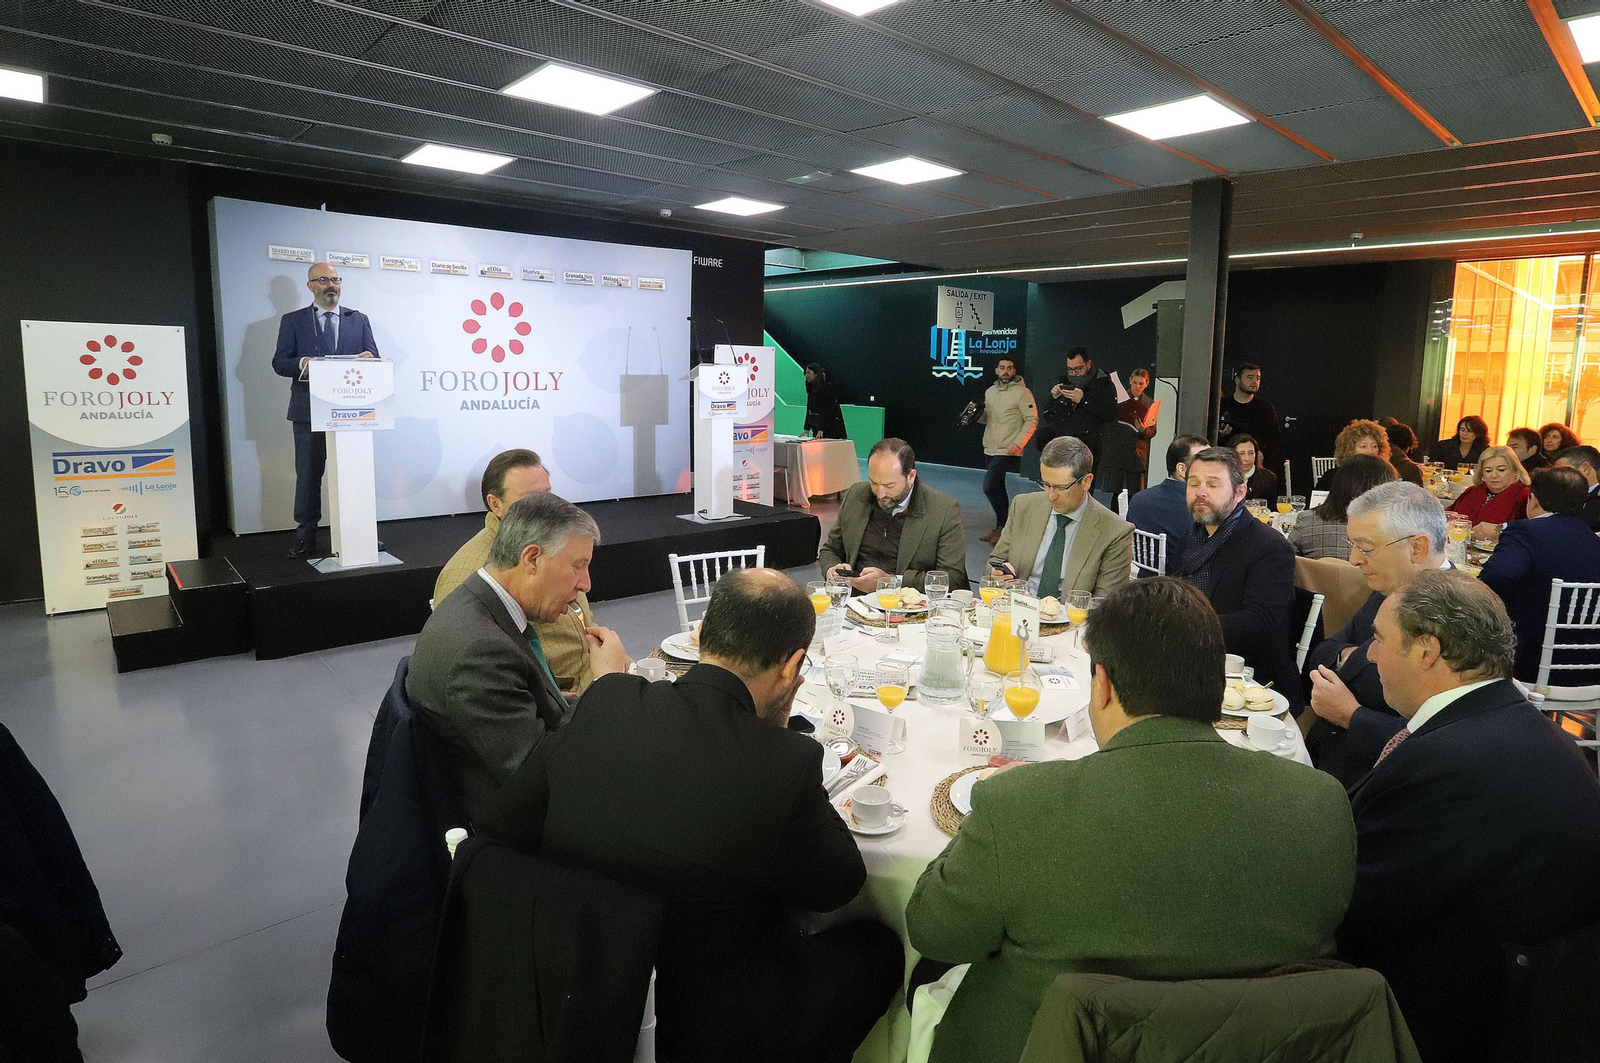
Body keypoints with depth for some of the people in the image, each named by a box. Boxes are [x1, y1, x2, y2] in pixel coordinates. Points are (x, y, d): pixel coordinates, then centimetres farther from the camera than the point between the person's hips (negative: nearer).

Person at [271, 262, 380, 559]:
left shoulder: (358, 320, 14)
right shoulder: (292, 320, 9)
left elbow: (372, 358, 9)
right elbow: (279, 362, 4)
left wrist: (368, 358, -15)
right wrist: (302, 364, -17)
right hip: (310, 409, -1)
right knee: (308, 474, 2)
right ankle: (305, 536, 8)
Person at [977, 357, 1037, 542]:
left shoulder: (1022, 392, -8)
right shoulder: (990, 391, 13)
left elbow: (1032, 420, -10)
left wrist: (1018, 443, -19)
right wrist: (977, 414, -1)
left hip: (1007, 452, -7)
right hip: (989, 450, 8)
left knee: (989, 487, -15)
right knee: (998, 489, 13)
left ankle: (1002, 526, -2)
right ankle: (1001, 528, 22)